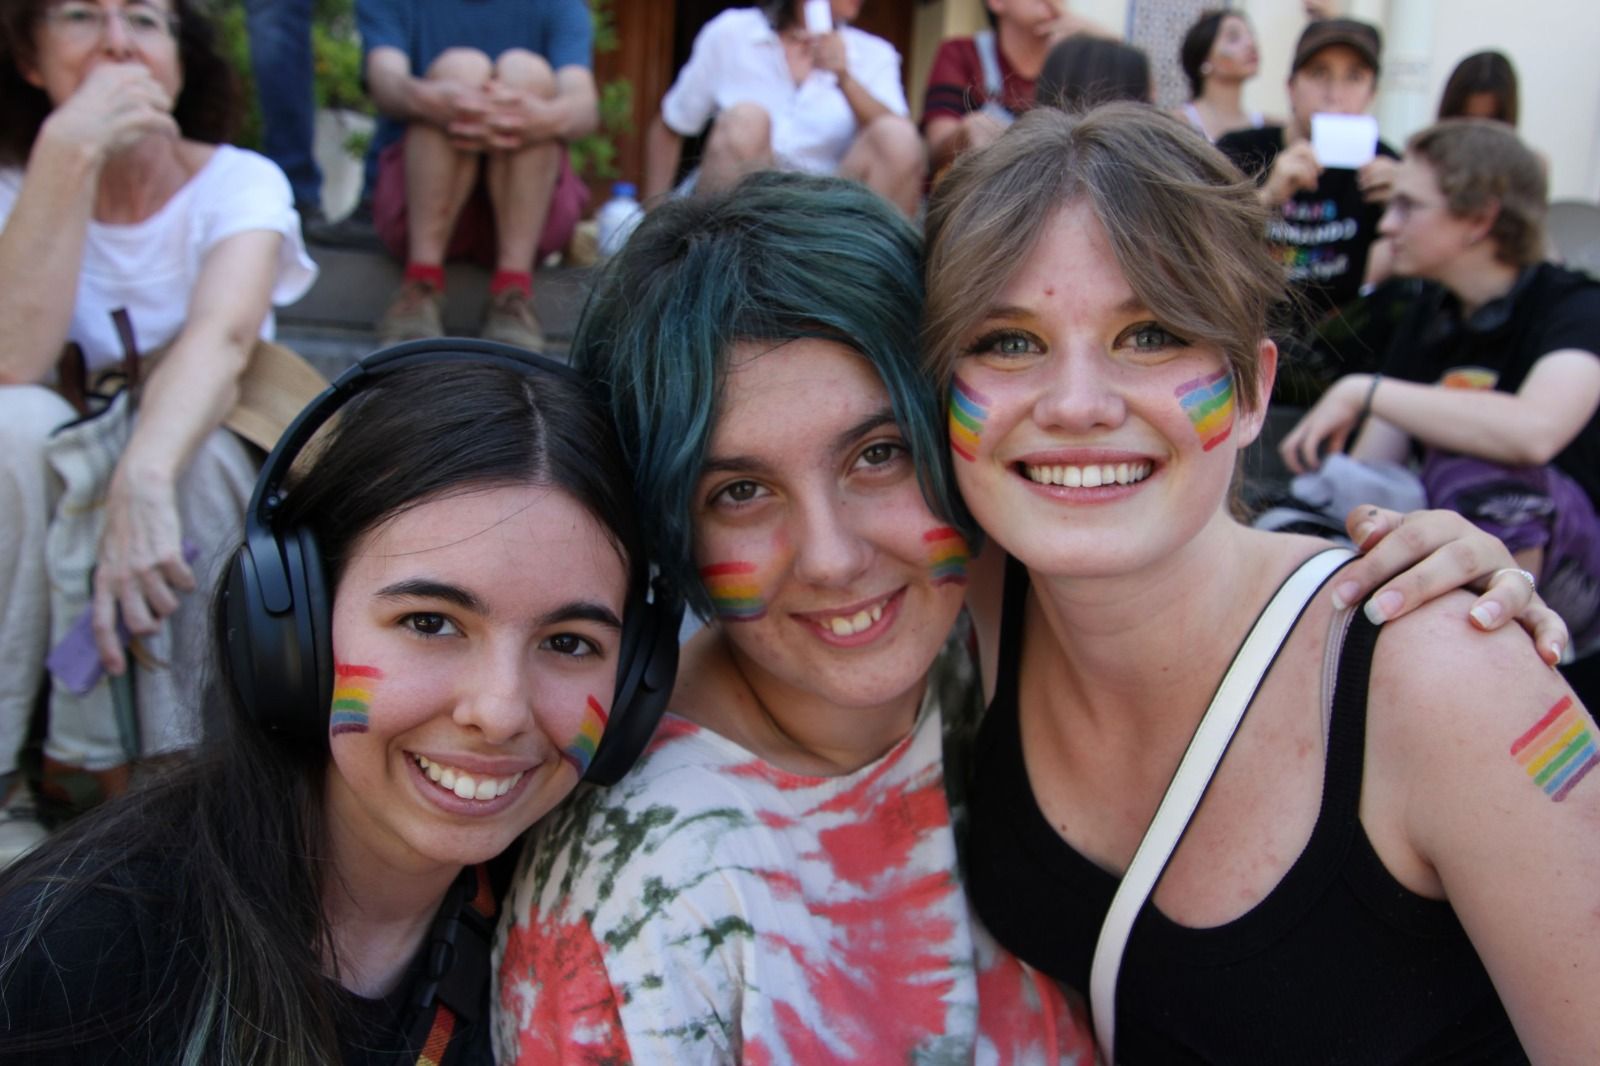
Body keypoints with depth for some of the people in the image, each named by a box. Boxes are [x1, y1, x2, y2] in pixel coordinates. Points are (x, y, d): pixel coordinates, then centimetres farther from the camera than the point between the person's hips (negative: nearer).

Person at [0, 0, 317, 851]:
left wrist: (144, 483, -51)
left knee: (191, 444, -33)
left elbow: (222, 334, -32)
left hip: (201, 500, 0)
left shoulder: (241, 183, -10)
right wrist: (68, 153, -30)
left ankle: (112, 760, -22)